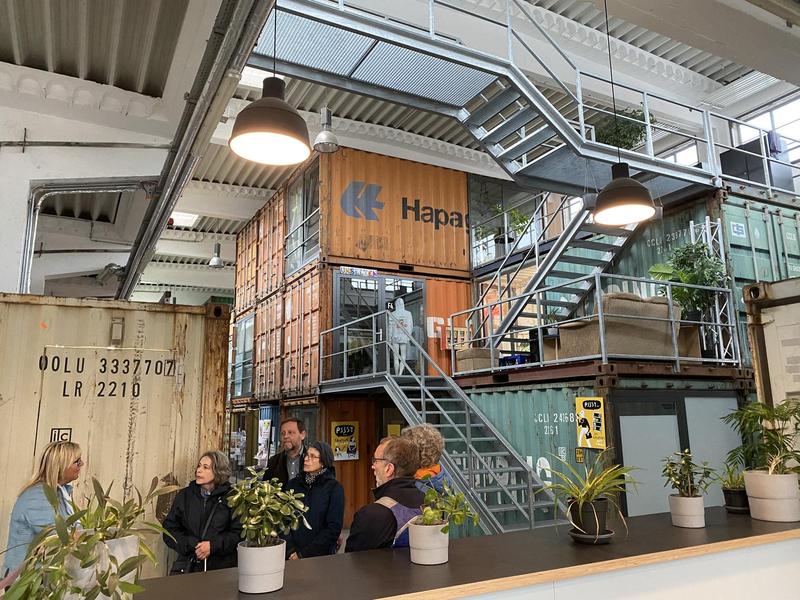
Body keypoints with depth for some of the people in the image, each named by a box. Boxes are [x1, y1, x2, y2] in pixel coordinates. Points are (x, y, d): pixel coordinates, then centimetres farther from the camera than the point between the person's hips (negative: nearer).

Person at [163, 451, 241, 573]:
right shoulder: (184, 495, 11)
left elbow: (239, 533, -1)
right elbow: (169, 529, 8)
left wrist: (213, 546, -12)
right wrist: (192, 545, -6)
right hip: (189, 564, 2)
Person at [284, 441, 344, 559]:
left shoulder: (334, 488, -9)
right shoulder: (293, 484, 2)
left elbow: (334, 528, -12)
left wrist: (304, 554, -14)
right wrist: (290, 550, -15)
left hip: (321, 556, -3)